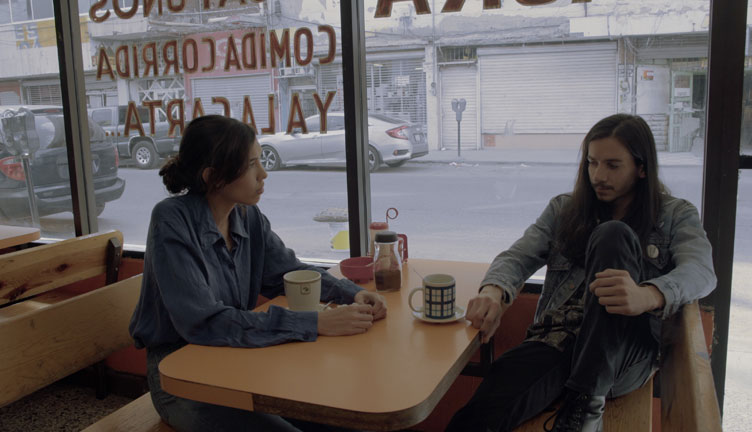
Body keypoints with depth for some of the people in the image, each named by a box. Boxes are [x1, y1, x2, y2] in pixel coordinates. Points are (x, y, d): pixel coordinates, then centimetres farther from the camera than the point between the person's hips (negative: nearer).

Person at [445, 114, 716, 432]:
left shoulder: (676, 216, 13)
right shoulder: (564, 210, 19)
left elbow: (701, 270, -7)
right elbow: (518, 256, 6)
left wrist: (648, 296, -32)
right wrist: (495, 291, -20)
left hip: (623, 355, 0)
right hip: (555, 342, 0)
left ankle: (587, 401, -28)